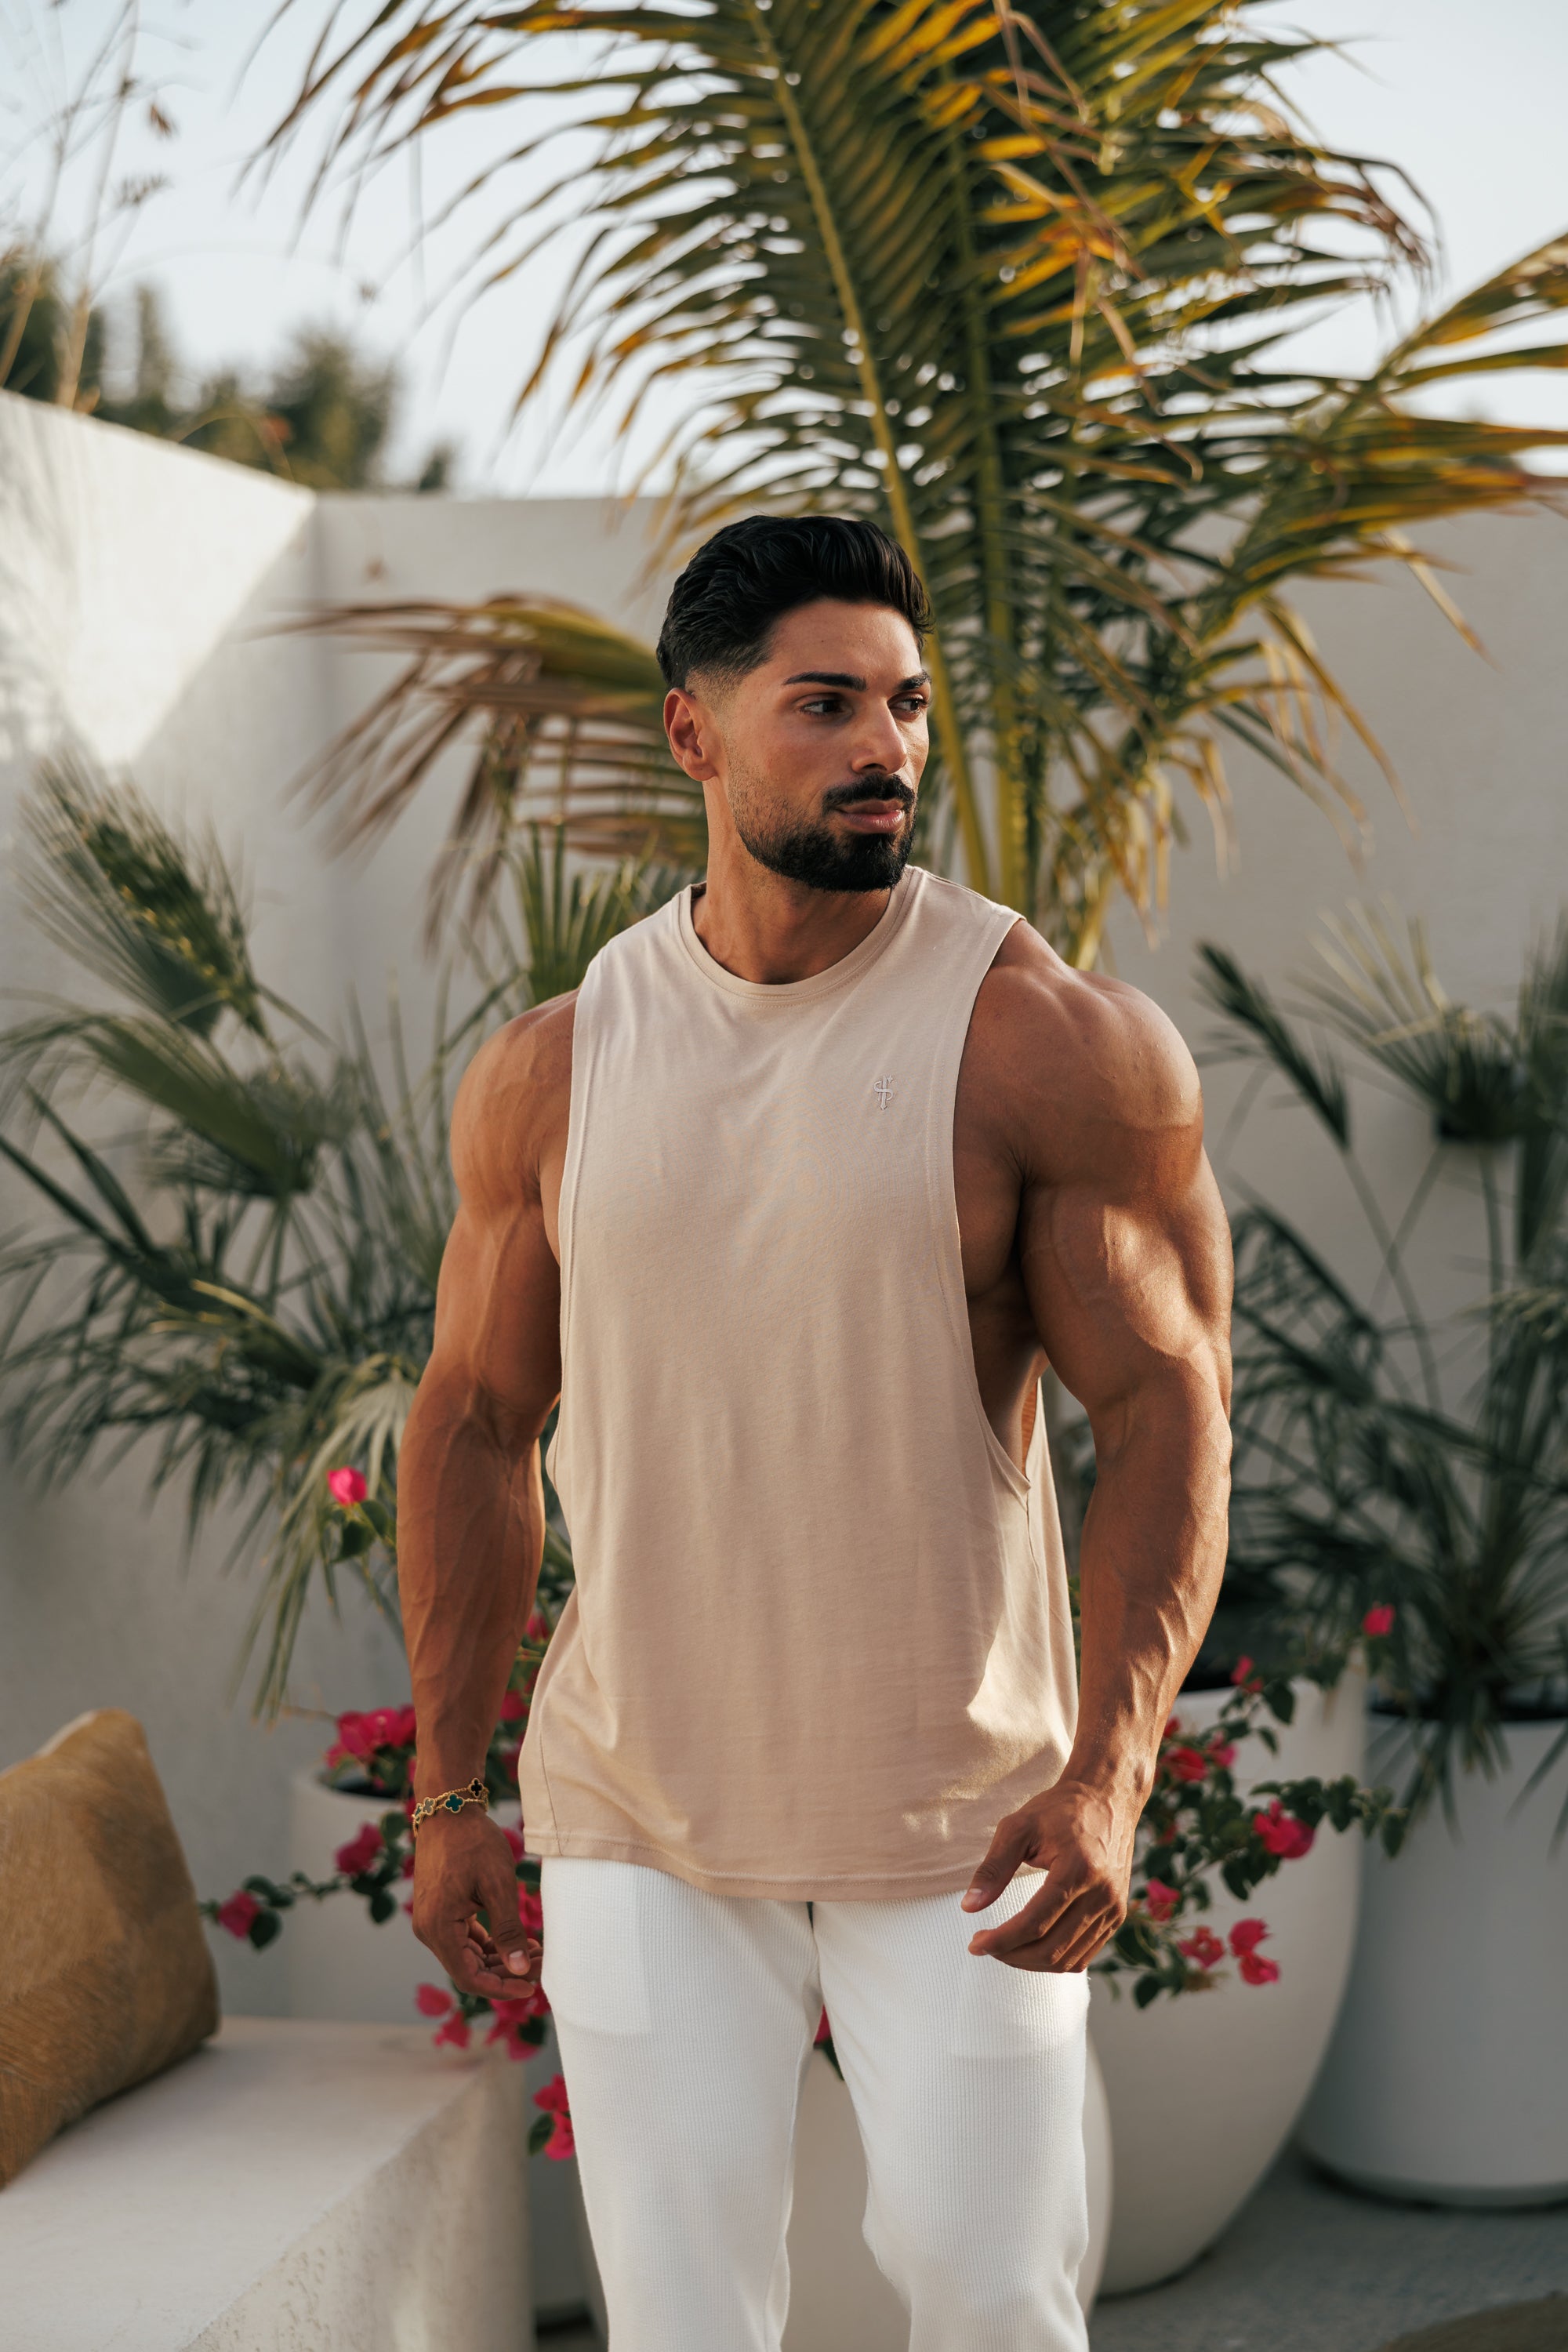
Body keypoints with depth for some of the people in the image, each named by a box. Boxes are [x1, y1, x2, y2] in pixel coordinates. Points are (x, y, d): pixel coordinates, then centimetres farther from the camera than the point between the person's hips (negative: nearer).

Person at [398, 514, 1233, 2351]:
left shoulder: (1053, 1047, -9)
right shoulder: (548, 1075, 1)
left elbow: (1167, 1410, -11)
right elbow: (475, 1423, 9)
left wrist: (1108, 1771, -23)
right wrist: (446, 1798, 8)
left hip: (961, 1823, -2)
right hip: (638, 1820, 2)